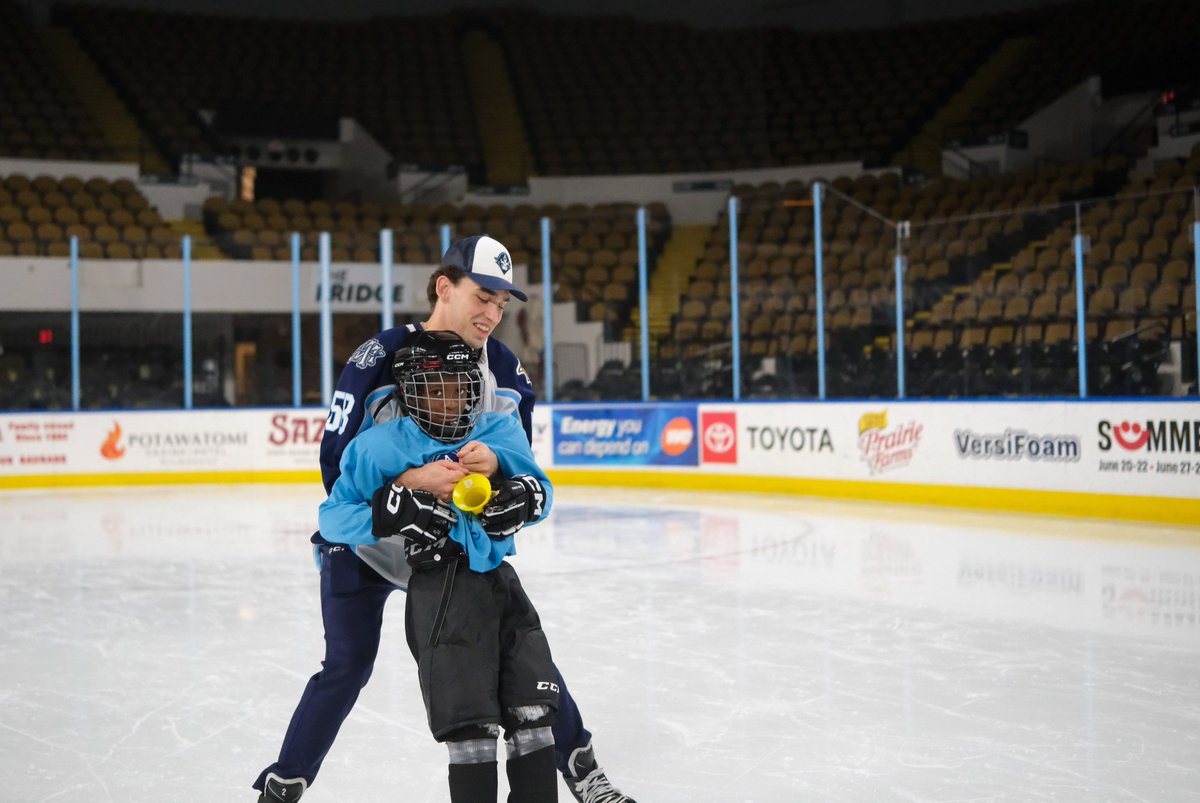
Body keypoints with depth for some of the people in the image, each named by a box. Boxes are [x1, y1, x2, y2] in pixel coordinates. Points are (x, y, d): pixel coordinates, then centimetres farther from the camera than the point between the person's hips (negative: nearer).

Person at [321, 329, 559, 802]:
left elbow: (541, 490, 16)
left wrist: (523, 498, -9)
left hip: (501, 583, 5)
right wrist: (391, 512, -17)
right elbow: (333, 517, 0)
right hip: (441, 592, -5)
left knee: (534, 713, 10)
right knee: (470, 726, -5)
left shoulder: (501, 432, 11)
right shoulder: (381, 447, -1)